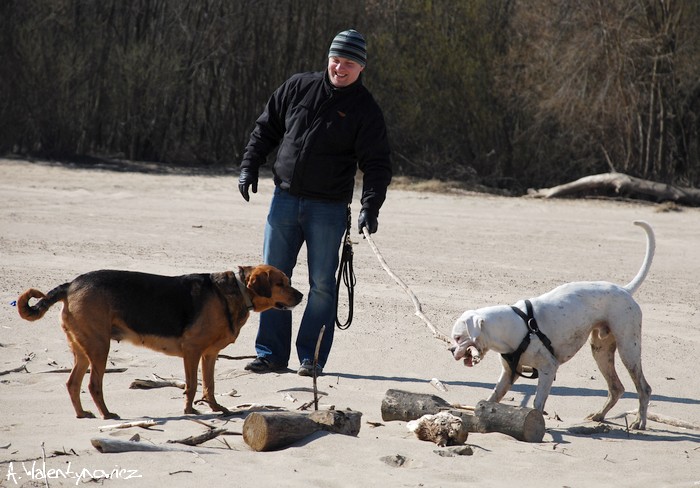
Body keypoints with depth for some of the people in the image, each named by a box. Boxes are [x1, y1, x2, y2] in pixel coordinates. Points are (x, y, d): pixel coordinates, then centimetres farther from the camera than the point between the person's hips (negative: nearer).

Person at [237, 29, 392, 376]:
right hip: (284, 200, 3)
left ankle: (311, 357, 10)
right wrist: (249, 166, 4)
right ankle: (271, 354, 13)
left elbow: (376, 164, -5)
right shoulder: (299, 87, 6)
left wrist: (370, 206, -18)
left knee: (321, 284, 0)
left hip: (329, 208, -3)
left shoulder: (365, 110, -2)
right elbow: (266, 127, 15)